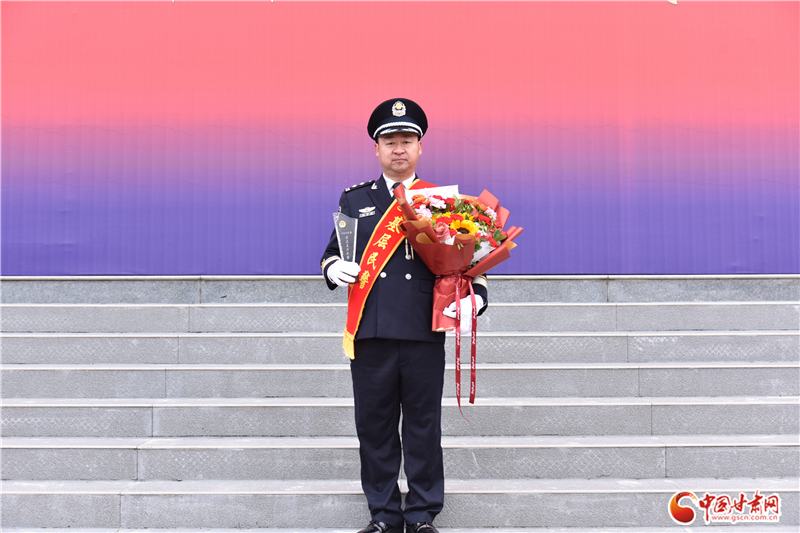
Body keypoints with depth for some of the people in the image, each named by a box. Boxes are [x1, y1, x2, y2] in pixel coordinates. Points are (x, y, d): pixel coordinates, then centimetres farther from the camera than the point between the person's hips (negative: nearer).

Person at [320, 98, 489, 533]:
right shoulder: (354, 200, 13)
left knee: (423, 424, 5)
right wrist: (333, 269, -7)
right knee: (374, 425, 7)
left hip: (424, 334, -1)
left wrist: (474, 296, -11)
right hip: (370, 334, 1)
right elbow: (332, 253, 16)